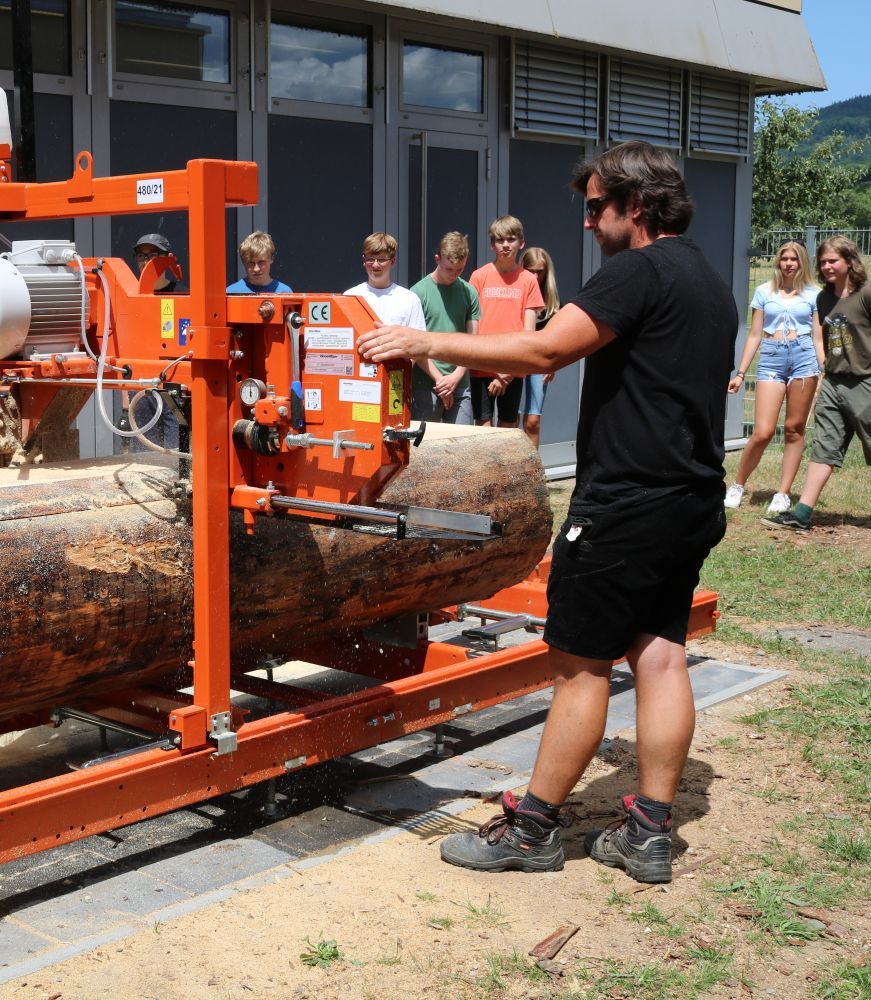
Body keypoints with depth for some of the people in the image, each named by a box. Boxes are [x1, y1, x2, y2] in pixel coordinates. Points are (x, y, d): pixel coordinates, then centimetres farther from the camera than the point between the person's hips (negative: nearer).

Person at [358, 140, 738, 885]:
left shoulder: (638, 272, -14)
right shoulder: (711, 286, 17)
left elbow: (542, 351, -23)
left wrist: (429, 343, -19)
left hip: (628, 504, -9)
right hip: (691, 503, 9)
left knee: (580, 662, -1)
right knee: (660, 654, 9)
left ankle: (534, 829, 8)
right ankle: (649, 835, 13)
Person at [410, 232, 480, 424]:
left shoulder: (469, 293, 9)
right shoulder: (419, 292, -2)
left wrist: (456, 376, -8)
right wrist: (439, 379, -10)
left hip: (460, 385, 3)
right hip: (426, 385, -3)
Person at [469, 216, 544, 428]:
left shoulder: (528, 280, 5)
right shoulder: (479, 276, 3)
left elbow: (529, 331, 2)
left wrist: (509, 370, -8)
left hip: (513, 370, 1)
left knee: (508, 427, 6)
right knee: (483, 426, -5)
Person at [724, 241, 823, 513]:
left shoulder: (813, 294, 9)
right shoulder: (764, 292, 11)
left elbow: (818, 338, 9)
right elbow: (755, 336, 12)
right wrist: (741, 373, 8)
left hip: (804, 357, 0)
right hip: (771, 359, 0)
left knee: (794, 429, 2)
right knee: (762, 432, -8)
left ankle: (783, 494, 10)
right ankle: (738, 485, 12)